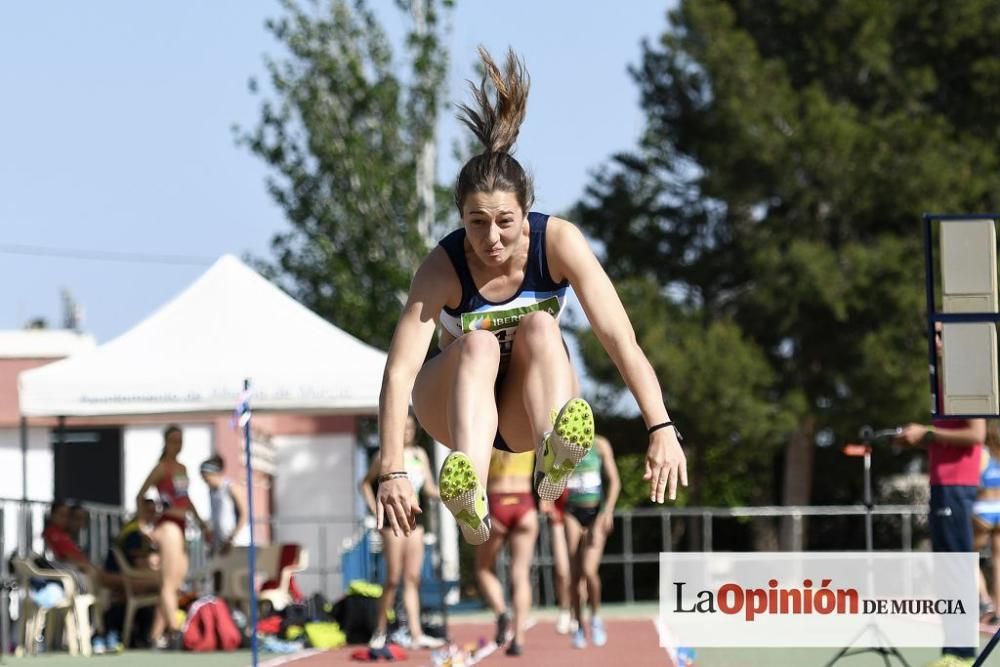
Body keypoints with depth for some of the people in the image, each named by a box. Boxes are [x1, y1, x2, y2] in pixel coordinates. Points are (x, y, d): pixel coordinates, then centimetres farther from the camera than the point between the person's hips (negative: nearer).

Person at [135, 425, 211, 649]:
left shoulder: (182, 469, 18)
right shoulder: (162, 468, -5)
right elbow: (140, 496, -7)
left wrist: (201, 523, 26)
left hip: (180, 527, 8)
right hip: (168, 525, -8)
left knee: (176, 583, 6)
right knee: (169, 582, -12)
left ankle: (156, 634, 8)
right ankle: (174, 630, -17)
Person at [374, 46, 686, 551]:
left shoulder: (558, 241, -21)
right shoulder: (443, 268, -24)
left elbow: (620, 339, -28)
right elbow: (399, 370, -32)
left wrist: (661, 429, -40)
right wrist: (392, 472, -43)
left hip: (527, 411, 1)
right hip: (454, 404, -1)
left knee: (539, 326, -29)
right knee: (479, 343, -33)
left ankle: (553, 459, -56)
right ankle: (469, 493, -58)